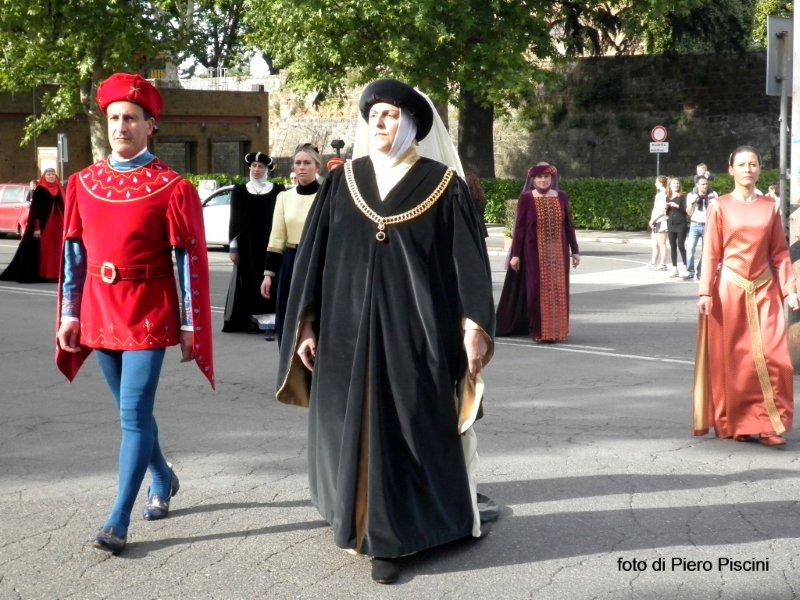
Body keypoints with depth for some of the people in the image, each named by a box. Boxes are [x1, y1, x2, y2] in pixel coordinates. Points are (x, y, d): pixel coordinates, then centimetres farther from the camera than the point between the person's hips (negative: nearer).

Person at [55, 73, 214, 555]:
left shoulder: (173, 188, -8)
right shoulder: (83, 183, 6)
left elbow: (190, 260, -8)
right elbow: (74, 253, 11)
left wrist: (190, 325, -9)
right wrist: (70, 313, 8)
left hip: (148, 316, -5)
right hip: (101, 314, 5)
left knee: (134, 413, -7)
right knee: (133, 410, 18)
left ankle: (119, 519, -1)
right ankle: (163, 480, 40)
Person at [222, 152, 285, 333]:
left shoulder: (278, 190, 5)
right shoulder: (239, 191, 8)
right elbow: (235, 219, 7)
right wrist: (233, 247, 1)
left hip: (269, 244, -1)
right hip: (247, 245, 1)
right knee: (248, 281, 0)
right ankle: (250, 319, 4)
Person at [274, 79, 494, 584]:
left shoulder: (442, 185, 0)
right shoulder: (342, 182, 7)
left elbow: (468, 257, -3)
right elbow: (314, 254, 7)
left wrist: (474, 325, -9)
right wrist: (306, 324, 3)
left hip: (413, 329, -3)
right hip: (349, 328, 3)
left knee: (403, 427, 0)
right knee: (350, 425, 9)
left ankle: (387, 538, 10)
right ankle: (358, 517, 29)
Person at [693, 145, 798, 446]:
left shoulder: (769, 207, 9)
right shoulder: (720, 206, 2)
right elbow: (711, 254, -1)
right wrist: (706, 293, -9)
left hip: (764, 291, 2)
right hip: (729, 291, -2)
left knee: (771, 356, -7)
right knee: (731, 358, 2)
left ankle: (767, 424, 1)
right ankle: (733, 423, 13)